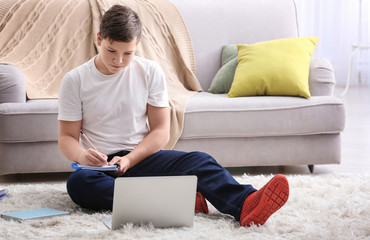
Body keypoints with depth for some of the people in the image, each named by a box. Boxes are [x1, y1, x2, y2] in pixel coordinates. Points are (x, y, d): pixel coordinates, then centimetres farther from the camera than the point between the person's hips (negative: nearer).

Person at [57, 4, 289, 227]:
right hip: (101, 166, -1)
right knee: (77, 182, -37)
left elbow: (161, 131, 2)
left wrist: (129, 160, -15)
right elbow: (67, 136, 2)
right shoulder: (75, 80, 0)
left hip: (142, 159, 1)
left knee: (198, 161, -27)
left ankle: (244, 205, -57)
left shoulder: (150, 72, 3)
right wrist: (81, 156, -22)